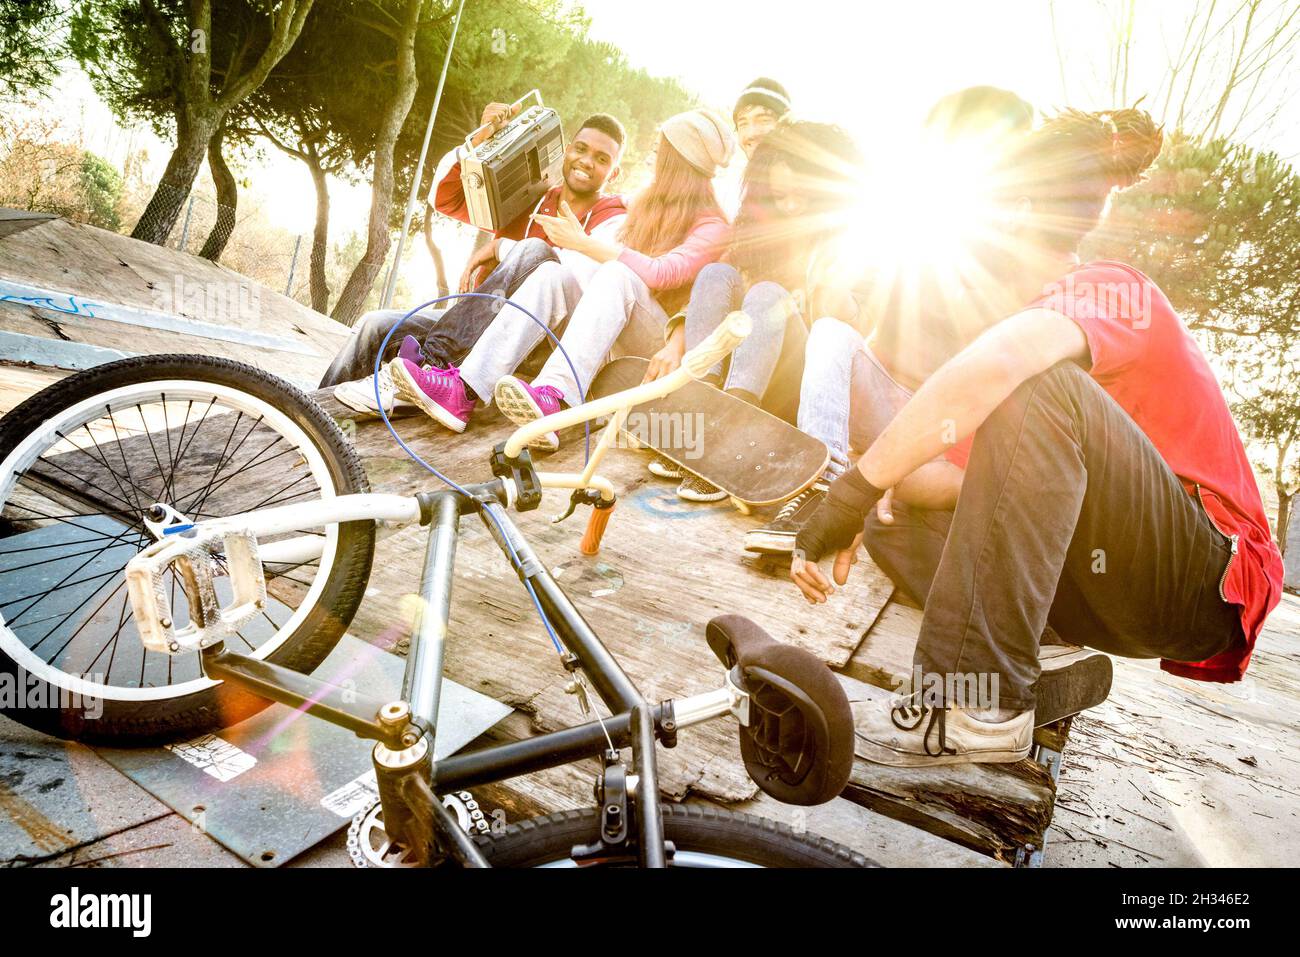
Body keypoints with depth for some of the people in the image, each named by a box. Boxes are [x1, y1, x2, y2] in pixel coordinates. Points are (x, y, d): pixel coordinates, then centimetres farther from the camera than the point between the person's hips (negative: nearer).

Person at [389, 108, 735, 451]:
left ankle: (552, 398, -57)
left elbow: (661, 273, -20)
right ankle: (463, 390, -38)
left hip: (660, 343, -5)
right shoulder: (647, 205, 24)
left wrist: (584, 243, -23)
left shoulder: (713, 226, -1)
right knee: (552, 273, -21)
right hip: (611, 342, 5)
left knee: (617, 274, -34)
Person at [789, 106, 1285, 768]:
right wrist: (880, 494, -8)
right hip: (1122, 585, 8)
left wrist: (851, 494, -34)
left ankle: (976, 703, -33)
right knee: (895, 513, 0)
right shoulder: (1040, 318, 17)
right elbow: (1019, 474, 10)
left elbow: (992, 365, -36)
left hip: (1209, 585, -8)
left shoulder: (1108, 290, -11)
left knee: (1039, 390, -30)